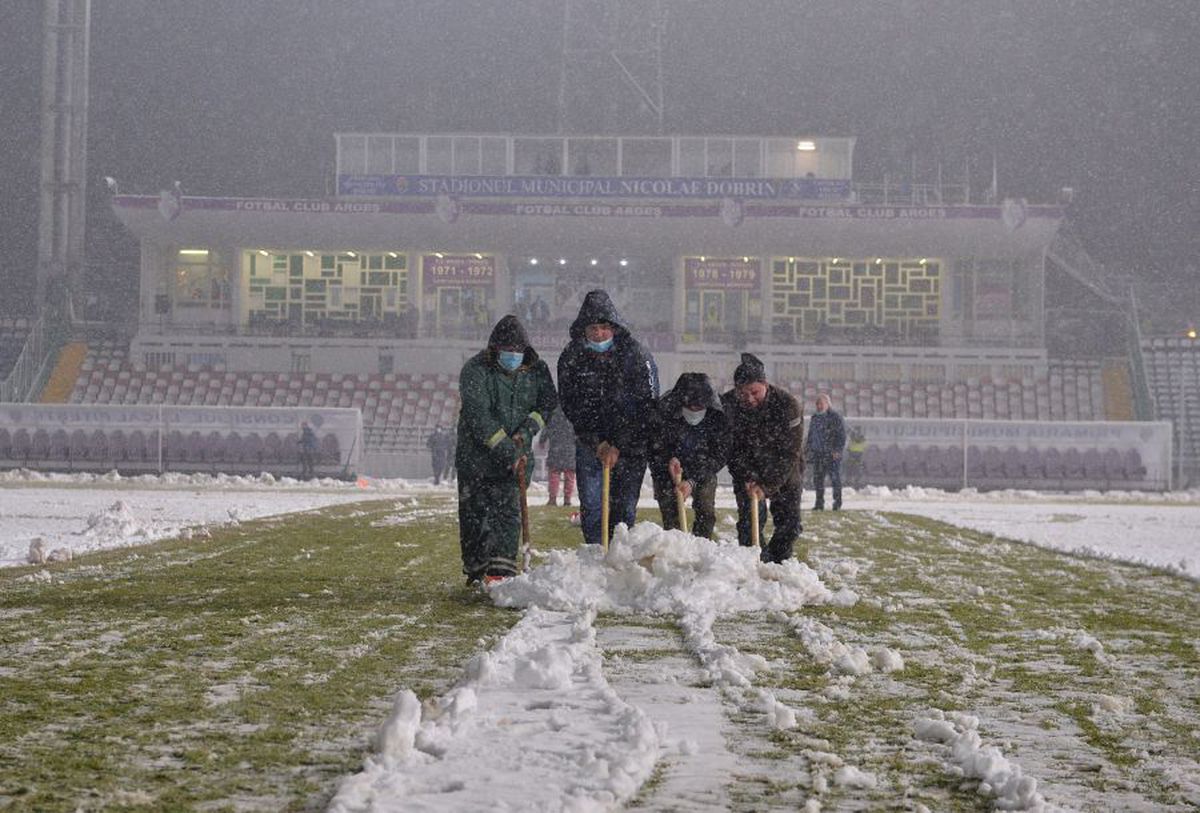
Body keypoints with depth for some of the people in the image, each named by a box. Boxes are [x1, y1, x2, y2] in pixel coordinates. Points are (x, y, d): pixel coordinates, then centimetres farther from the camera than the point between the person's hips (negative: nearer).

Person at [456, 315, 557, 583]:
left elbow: (549, 403, 4)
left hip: (516, 457, 2)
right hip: (477, 455, -2)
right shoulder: (475, 370, -13)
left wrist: (527, 430, -14)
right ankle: (476, 570, 17)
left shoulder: (536, 370, 1)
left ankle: (501, 569, -9)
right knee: (475, 514, 4)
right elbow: (479, 417, -20)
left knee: (508, 511, -7)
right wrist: (507, 451, -24)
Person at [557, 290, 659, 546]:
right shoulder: (571, 357, -3)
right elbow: (570, 406, -3)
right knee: (591, 507, -3)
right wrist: (597, 443, -13)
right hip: (590, 445, 2)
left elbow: (646, 407, -11)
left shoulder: (636, 354, -9)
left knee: (625, 508, -2)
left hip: (630, 445, -2)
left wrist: (618, 446, -16)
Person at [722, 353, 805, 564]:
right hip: (747, 472, 1)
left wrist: (767, 486, -32)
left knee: (789, 524, -3)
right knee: (749, 522, -10)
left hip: (784, 474, -1)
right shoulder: (727, 404, -18)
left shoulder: (787, 404, -27)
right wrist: (747, 479, -25)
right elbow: (732, 450, -12)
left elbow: (790, 453, -26)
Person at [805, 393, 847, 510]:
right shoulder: (814, 419, 16)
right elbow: (810, 437, 22)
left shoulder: (836, 418, -3)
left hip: (833, 456, -5)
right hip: (818, 454, 5)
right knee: (817, 479, 4)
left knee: (835, 478, -4)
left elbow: (842, 436, -7)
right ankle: (819, 503, 11)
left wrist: (838, 450, -17)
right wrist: (807, 451, 16)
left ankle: (837, 503, 3)